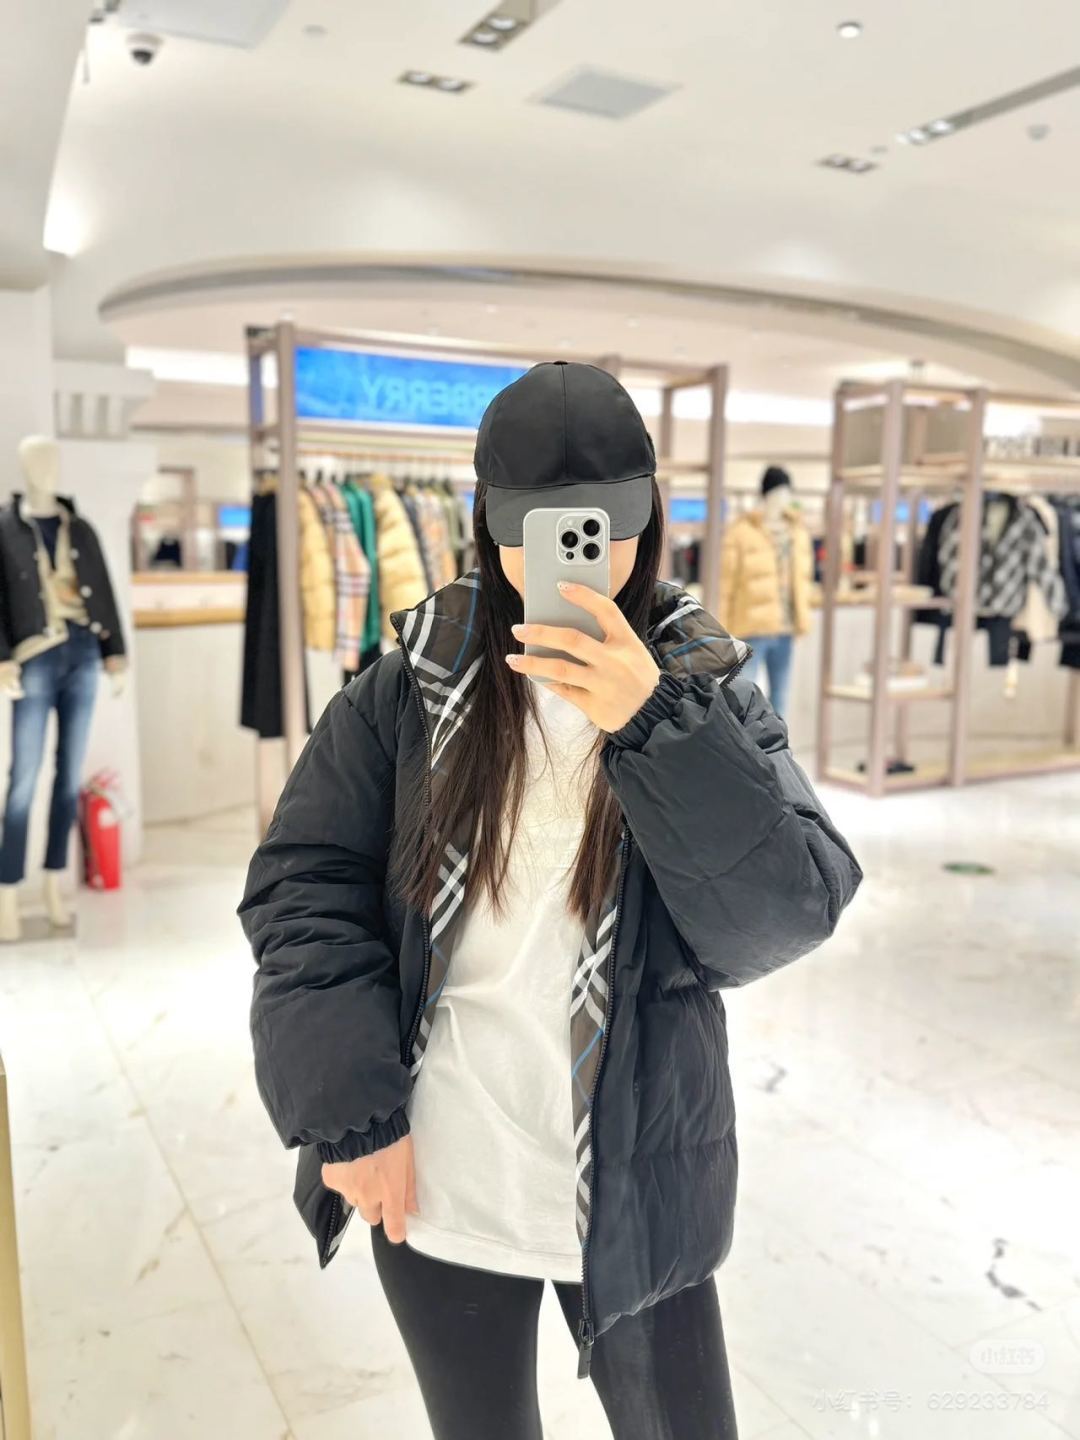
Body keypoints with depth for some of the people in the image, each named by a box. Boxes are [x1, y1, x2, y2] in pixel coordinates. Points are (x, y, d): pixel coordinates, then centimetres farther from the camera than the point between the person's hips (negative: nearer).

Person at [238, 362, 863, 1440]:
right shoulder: (412, 689, -6)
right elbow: (302, 886, -4)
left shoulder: (702, 693, -7)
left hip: (635, 1195, 0)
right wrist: (350, 1111, -10)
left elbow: (790, 915, -16)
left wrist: (652, 728, -28)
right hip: (429, 1189, 1)